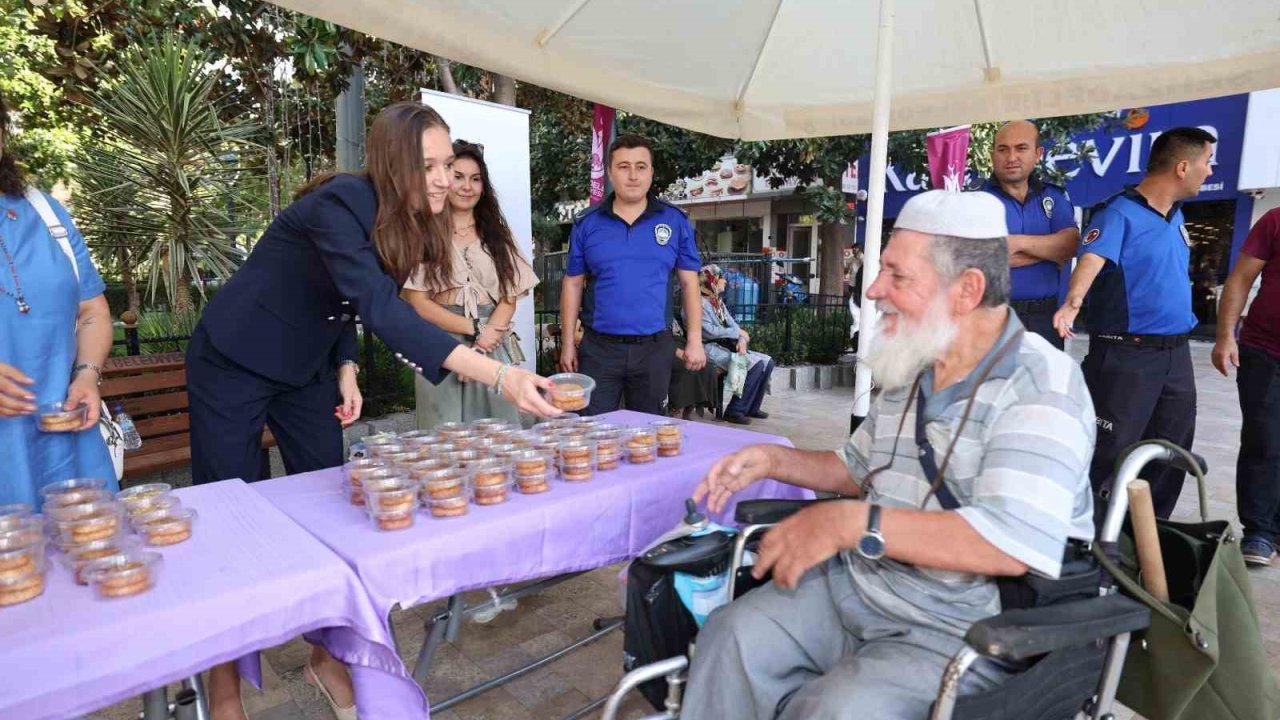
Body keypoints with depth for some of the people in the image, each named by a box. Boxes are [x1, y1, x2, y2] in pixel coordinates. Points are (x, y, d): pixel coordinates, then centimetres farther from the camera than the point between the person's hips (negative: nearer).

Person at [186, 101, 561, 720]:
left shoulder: (405, 221, -5)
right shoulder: (341, 205, -29)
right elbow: (384, 311, -44)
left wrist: (346, 371, -8)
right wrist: (500, 376, -52)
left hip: (306, 369, 7)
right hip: (233, 365, -6)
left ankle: (326, 657, 22)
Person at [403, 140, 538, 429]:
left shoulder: (496, 233, 13)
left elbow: (510, 296, 5)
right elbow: (418, 302, -5)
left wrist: (488, 335, -10)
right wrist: (475, 328, -9)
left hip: (494, 350, 3)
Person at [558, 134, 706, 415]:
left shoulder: (675, 221, 1)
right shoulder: (587, 223, 2)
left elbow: (688, 282, 4)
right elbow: (573, 284, 6)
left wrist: (695, 340, -1)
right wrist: (568, 342, 3)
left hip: (654, 347, 1)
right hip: (598, 347, 0)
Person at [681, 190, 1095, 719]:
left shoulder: (1041, 385, -16)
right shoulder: (909, 370, 7)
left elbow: (1012, 543, -29)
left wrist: (851, 523, -30)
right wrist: (775, 460, 7)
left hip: (963, 629, -6)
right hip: (857, 587, 6)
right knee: (731, 637, -10)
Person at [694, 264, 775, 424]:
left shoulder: (718, 301, 20)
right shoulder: (700, 302, -10)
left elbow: (732, 324, 14)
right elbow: (708, 331, -20)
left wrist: (741, 340, -8)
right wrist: (737, 332, -11)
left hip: (726, 346, 9)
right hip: (711, 349, -9)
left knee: (768, 361, -2)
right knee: (756, 364, -24)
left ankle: (752, 407, 5)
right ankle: (735, 411, -18)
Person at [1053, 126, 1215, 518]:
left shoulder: (1176, 215, 12)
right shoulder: (1118, 213, -15)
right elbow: (1092, 258, -33)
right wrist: (1073, 302, -52)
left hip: (1176, 352, 9)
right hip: (1126, 354, -9)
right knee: (1108, 451, -5)